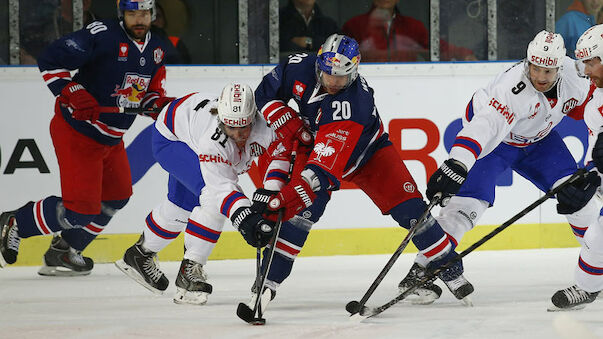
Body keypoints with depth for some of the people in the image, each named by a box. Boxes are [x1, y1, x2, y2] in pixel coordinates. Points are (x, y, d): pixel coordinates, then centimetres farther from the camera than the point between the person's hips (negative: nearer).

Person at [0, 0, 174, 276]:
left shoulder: (154, 51, 5)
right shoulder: (101, 35, -20)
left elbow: (151, 91, 16)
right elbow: (50, 62, -21)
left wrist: (159, 103, -7)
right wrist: (73, 93, -31)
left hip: (111, 139, 9)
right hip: (76, 132, -9)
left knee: (116, 196, 18)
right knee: (81, 207, -14)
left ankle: (64, 250, 33)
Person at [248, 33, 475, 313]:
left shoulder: (355, 103, -40)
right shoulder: (299, 67, -25)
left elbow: (327, 162, -48)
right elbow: (265, 94, -6)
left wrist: (288, 195, -55)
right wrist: (291, 126, -20)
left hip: (368, 150, -3)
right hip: (314, 142, 3)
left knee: (407, 206, -13)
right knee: (301, 208, -22)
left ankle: (449, 269, 4)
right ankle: (268, 278, -16)